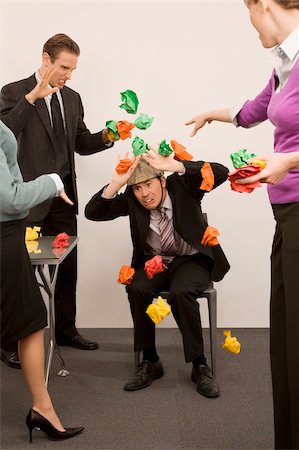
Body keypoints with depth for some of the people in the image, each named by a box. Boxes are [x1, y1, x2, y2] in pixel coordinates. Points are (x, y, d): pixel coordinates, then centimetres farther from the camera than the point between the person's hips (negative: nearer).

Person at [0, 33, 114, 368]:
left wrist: (105, 137, -4)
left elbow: (82, 144, 16)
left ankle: (65, 330, 29)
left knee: (67, 266, 13)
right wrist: (32, 97, -29)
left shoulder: (72, 98, 12)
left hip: (63, 196, 6)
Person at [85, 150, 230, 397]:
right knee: (137, 289, -29)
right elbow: (92, 212, -12)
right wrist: (115, 184, -28)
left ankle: (200, 365, -18)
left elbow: (220, 173, -28)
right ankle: (150, 361, -12)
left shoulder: (181, 185, -13)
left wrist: (174, 165, -36)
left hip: (191, 260, -3)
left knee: (181, 293, -34)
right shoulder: (131, 200, -6)